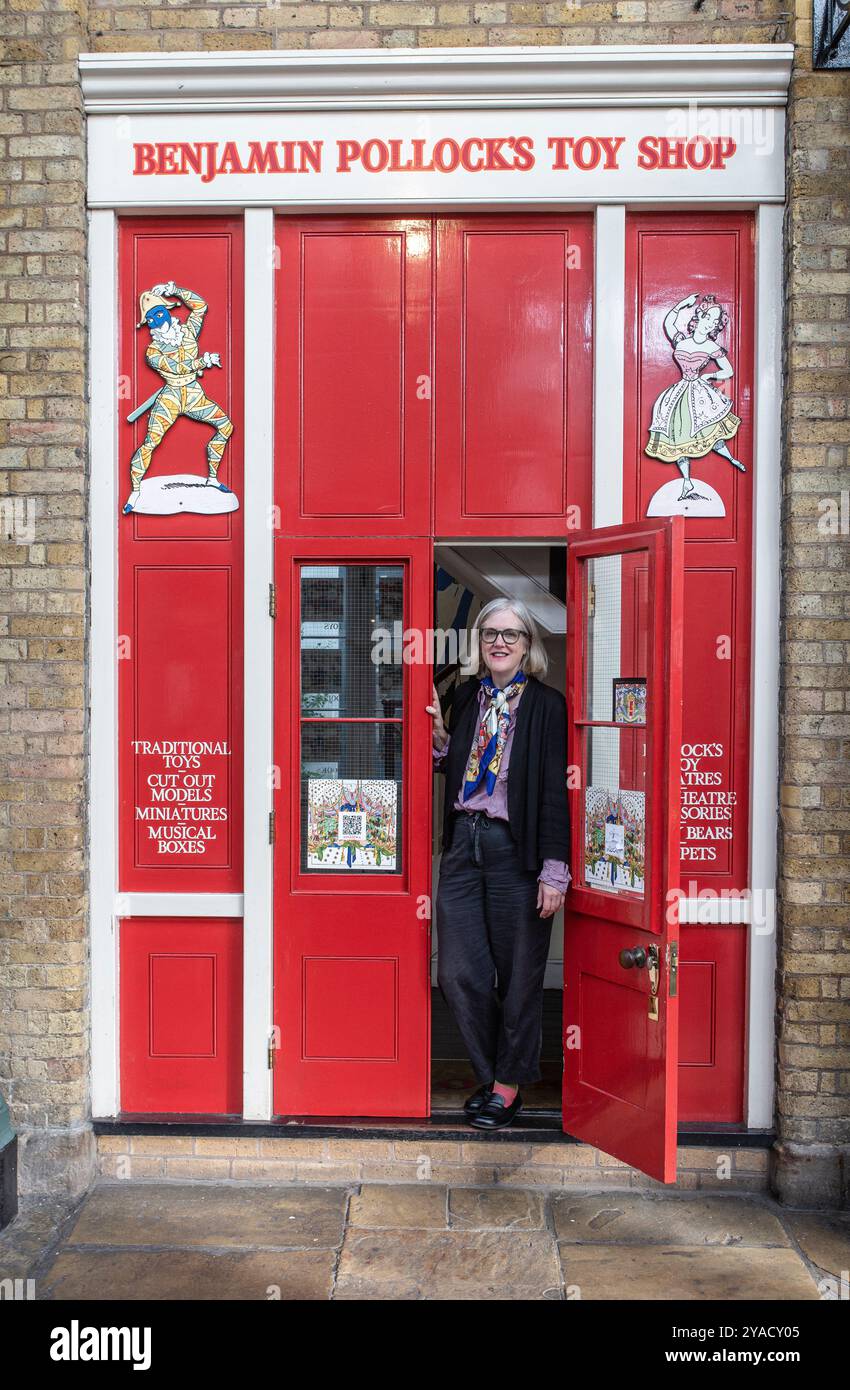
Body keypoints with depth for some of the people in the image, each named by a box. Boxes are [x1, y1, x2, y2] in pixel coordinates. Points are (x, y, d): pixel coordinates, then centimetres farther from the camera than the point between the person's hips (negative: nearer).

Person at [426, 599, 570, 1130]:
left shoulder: (545, 703, -5)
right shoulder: (467, 695, 11)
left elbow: (554, 790, -8)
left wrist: (554, 871, -12)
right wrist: (438, 732, 0)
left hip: (515, 849, -5)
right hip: (464, 845, 5)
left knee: (518, 972, 8)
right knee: (458, 971, 6)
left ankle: (509, 1084, 26)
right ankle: (492, 1073, 28)